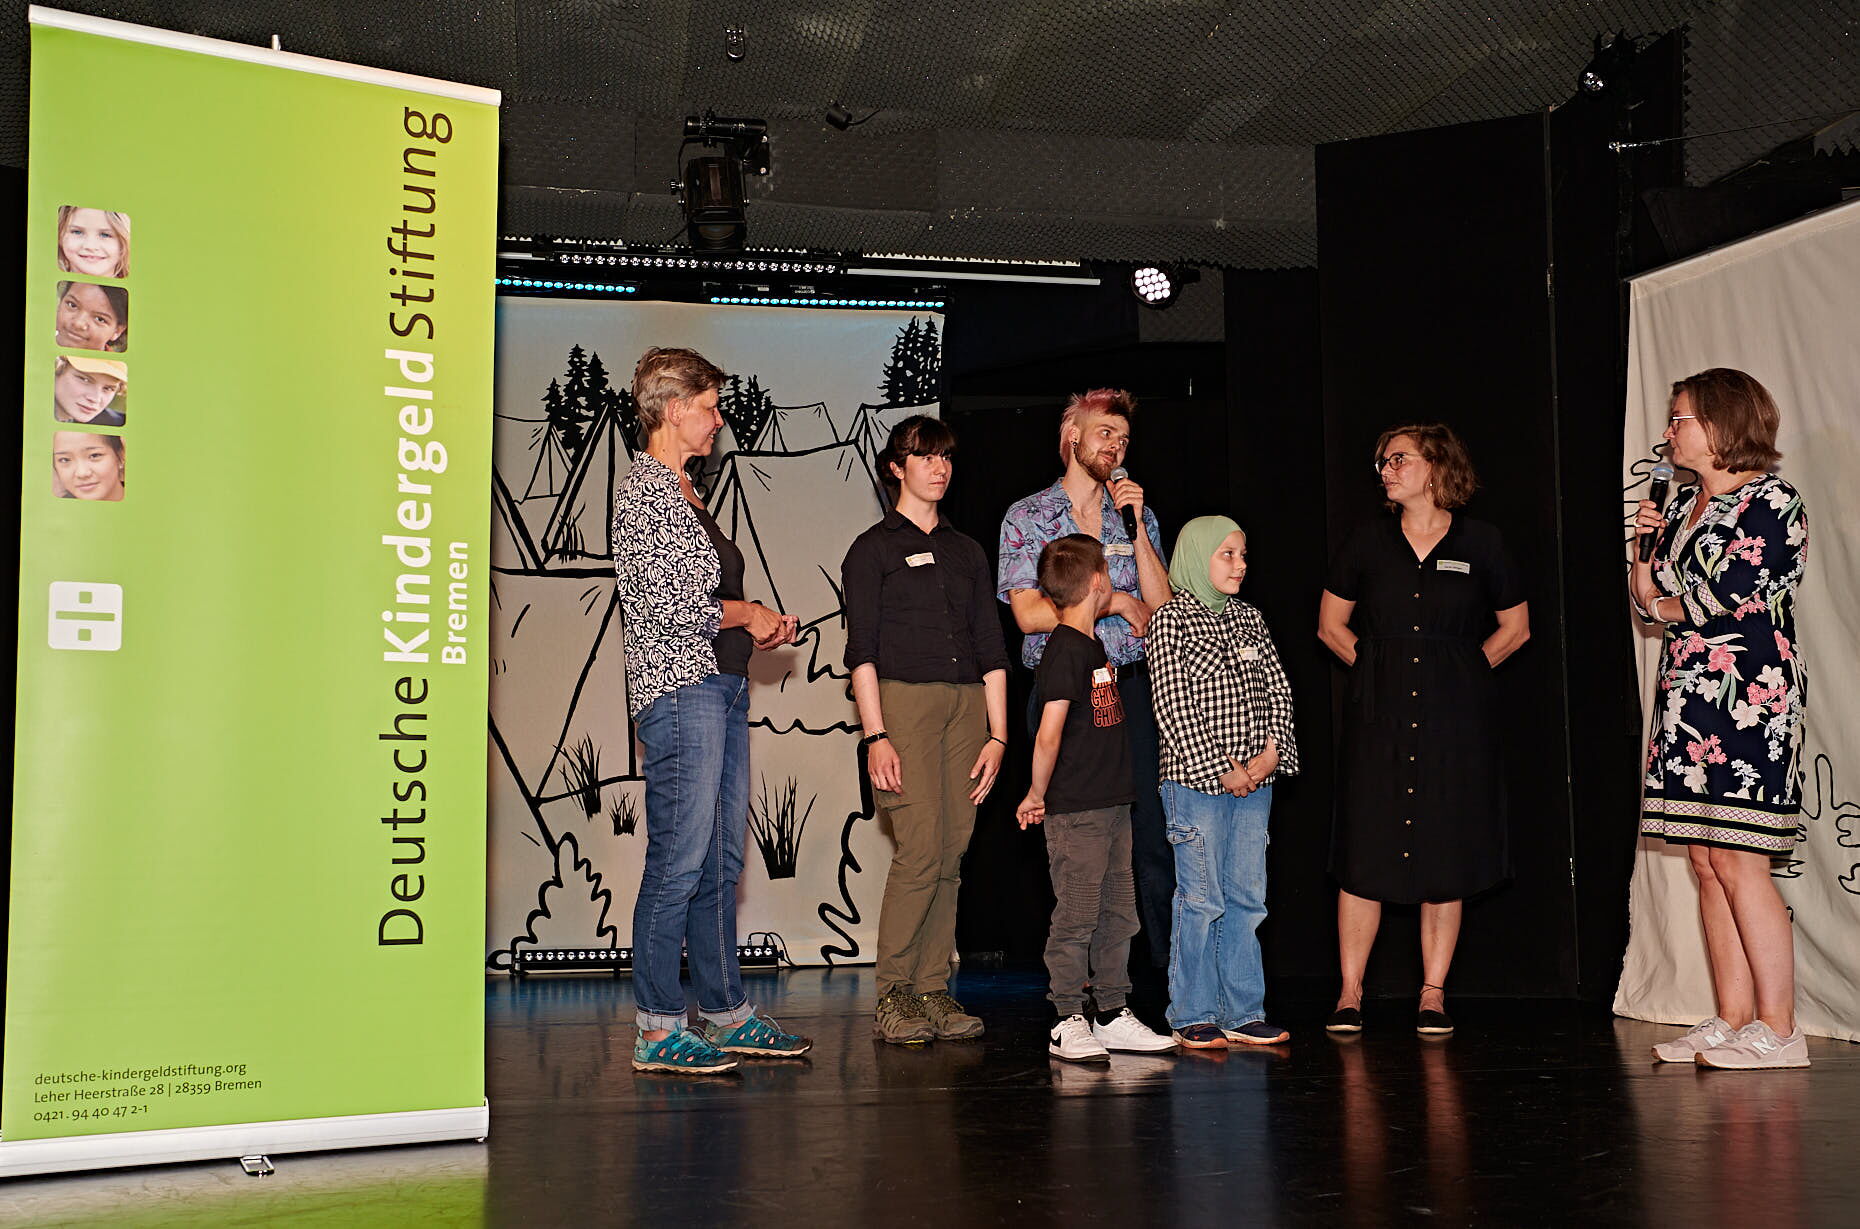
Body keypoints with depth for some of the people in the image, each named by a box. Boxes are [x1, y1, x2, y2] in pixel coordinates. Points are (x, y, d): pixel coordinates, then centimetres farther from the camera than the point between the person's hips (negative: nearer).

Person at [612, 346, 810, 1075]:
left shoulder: (681, 492, 21)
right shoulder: (646, 490, -9)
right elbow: (671, 607, -18)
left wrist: (758, 621, 8)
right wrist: (747, 615, -4)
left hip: (723, 685, 10)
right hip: (681, 687, -10)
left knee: (721, 859, 12)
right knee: (680, 860, -8)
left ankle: (725, 1013, 19)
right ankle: (659, 1029, -1)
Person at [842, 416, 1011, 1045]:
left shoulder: (967, 550, 20)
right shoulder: (873, 548, 6)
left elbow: (992, 648, 16)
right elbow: (861, 650, -2)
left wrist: (997, 734, 8)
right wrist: (875, 735, -12)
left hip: (966, 704, 5)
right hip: (904, 699, -5)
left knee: (952, 856, 1)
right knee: (920, 851, -13)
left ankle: (933, 990, 8)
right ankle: (893, 995, -3)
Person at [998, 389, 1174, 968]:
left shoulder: (1137, 515, 15)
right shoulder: (1026, 517, 5)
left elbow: (1160, 606, 5)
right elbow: (1029, 614, -7)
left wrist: (1136, 525, -2)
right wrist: (1115, 601, -4)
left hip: (1132, 686, 2)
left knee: (1153, 828, -3)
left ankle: (1172, 964, 3)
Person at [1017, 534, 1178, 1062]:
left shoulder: (1092, 645, 14)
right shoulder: (1065, 649, -14)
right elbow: (1049, 734, -18)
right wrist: (1038, 794, -10)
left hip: (1113, 805, 9)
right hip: (1076, 811, -9)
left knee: (1119, 914, 12)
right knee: (1075, 917, -3)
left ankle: (1112, 1015, 21)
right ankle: (1068, 1023, 5)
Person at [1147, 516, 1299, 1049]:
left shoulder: (1249, 619, 14)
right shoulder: (1171, 619, -5)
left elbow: (1278, 690, 12)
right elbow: (1172, 706, -11)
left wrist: (1271, 754, -5)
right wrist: (1221, 769, -13)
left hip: (1254, 782, 6)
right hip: (1197, 780, -6)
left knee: (1247, 899, 9)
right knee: (1201, 900, -2)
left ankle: (1242, 1013, 17)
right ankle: (1193, 1017, 8)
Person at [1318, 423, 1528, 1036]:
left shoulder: (1479, 542, 2)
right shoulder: (1368, 542, 6)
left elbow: (1515, 628, 11)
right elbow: (1331, 624, 14)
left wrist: (1461, 672, 5)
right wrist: (1379, 668, 7)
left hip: (1456, 717, -1)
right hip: (1379, 715, 1)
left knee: (1446, 854, 4)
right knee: (1365, 854, -1)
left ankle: (1433, 994, 14)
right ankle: (1350, 993, 9)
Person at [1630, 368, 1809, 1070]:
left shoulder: (1770, 503, -6)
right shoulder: (1683, 504, 18)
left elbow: (1732, 598, -15)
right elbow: (1649, 601, 17)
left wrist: (1669, 606, 2)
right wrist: (1645, 543, 1)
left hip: (1747, 696, -8)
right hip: (1688, 697, 8)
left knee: (1737, 861, -9)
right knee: (1706, 861, 6)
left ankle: (1778, 1031, -1)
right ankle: (1733, 1021, 12)